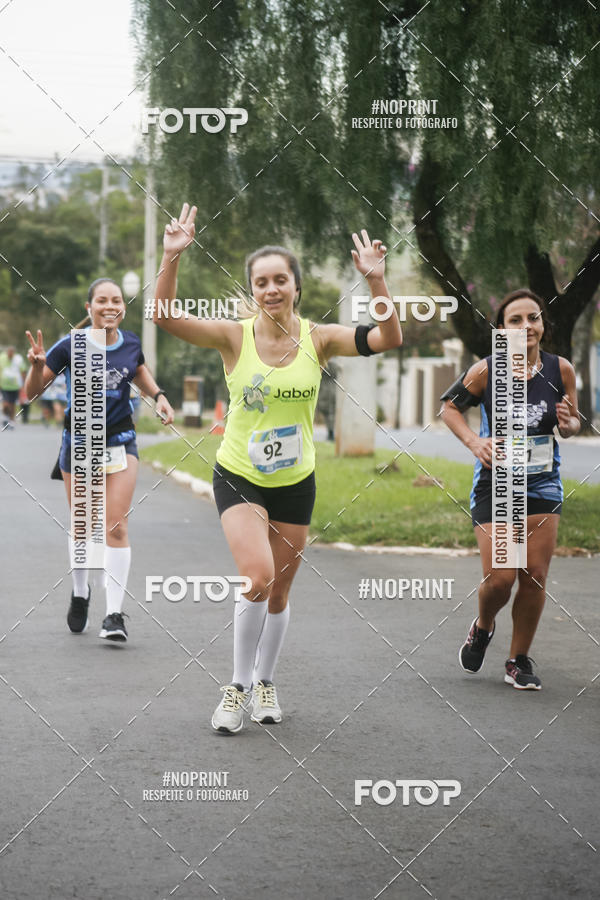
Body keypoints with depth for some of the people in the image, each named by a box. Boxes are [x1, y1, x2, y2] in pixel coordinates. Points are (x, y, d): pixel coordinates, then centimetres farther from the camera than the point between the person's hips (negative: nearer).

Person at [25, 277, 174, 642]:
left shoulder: (131, 343, -3)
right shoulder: (70, 347, -13)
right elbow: (33, 393, -8)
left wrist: (159, 395, 5)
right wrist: (37, 365, -27)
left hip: (121, 442, 1)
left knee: (117, 527, -10)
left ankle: (115, 614, -9)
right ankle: (80, 593, 38)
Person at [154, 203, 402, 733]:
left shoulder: (318, 339, -6)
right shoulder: (234, 336, -10)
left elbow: (388, 338, -15)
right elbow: (165, 316, -20)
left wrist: (376, 279, -27)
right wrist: (172, 257, -32)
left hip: (295, 483, 2)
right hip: (238, 477, -2)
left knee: (278, 594, 11)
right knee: (258, 576, -22)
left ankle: (264, 683, 35)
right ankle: (237, 686, -4)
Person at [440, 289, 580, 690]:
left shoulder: (561, 370, -6)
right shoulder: (486, 371, -13)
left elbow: (573, 422, 9)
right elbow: (450, 407, 4)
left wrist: (567, 423, -15)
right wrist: (474, 442, -11)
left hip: (542, 484, 2)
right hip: (495, 481, -2)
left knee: (535, 578, 1)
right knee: (500, 578, -9)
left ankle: (519, 661, 20)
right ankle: (483, 626, 27)